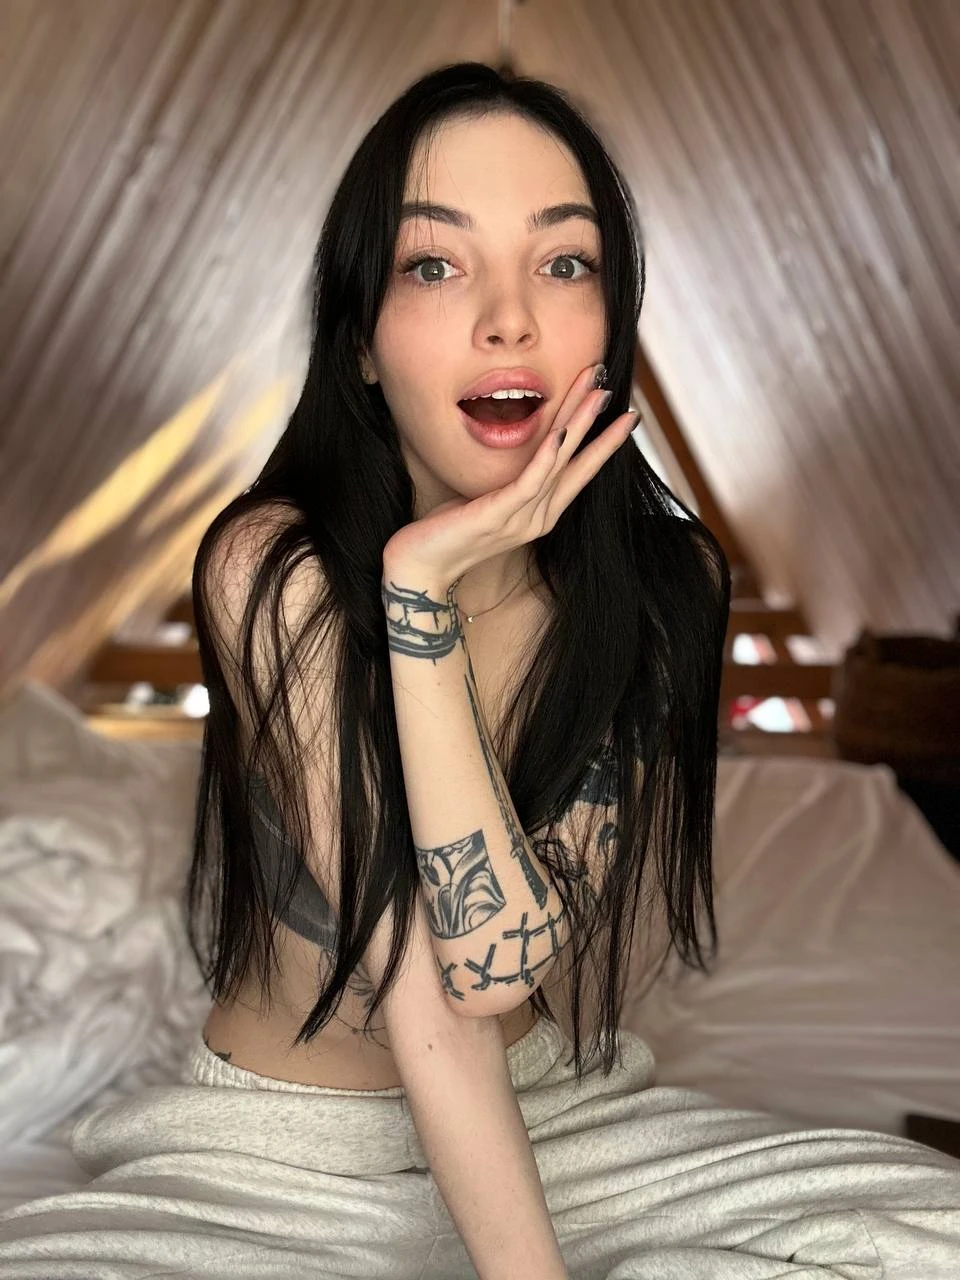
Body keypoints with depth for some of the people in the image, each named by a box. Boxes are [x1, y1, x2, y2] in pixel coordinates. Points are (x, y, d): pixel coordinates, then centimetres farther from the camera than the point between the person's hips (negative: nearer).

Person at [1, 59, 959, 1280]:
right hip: (273, 1150, -2)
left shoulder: (667, 581, -13)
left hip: (559, 1113, 3)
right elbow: (416, 992, -22)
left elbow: (498, 970, -24)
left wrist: (424, 593, -29)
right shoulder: (272, 569, -21)